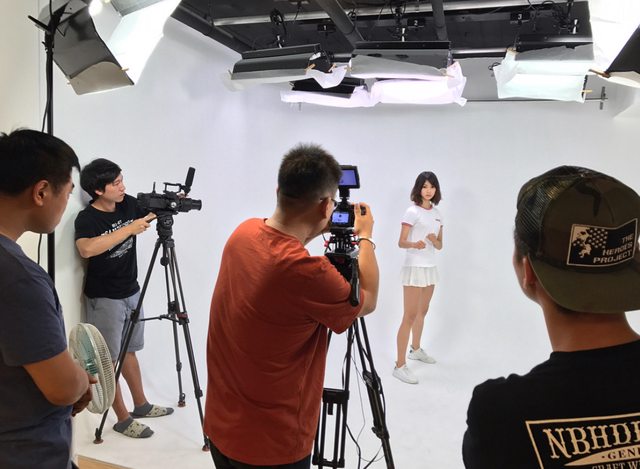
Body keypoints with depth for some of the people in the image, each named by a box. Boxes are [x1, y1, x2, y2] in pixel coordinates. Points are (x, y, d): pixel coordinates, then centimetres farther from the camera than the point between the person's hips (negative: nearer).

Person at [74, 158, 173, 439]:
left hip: (131, 292, 6)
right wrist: (129, 229, -37)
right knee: (108, 359, 6)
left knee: (129, 350, 20)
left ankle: (141, 404, 33)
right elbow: (86, 249, -39)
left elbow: (154, 214, 14)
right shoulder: (87, 218, -20)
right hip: (104, 299, -6)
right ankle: (123, 419, 18)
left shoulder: (128, 204, -3)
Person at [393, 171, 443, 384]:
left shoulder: (437, 213, 10)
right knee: (410, 316, -9)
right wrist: (414, 244, -35)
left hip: (430, 267, 7)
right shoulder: (412, 211, -10)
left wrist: (433, 240, -11)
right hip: (414, 267, -7)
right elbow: (401, 242, -14)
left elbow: (440, 246, 11)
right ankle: (400, 365, -7)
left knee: (422, 312, 19)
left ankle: (415, 349, 39)